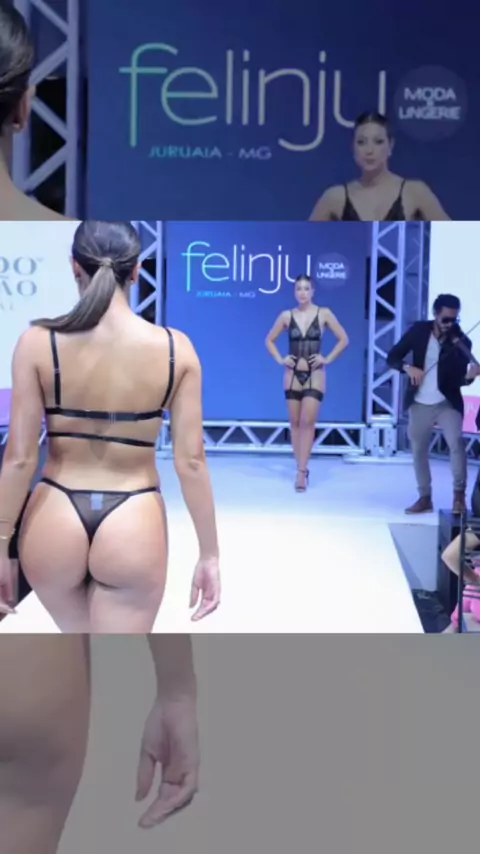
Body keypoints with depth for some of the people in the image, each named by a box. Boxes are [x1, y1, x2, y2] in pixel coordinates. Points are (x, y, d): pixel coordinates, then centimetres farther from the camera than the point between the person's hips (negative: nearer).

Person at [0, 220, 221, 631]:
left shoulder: (39, 343, -9)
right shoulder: (176, 349, -7)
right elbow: (191, 461, -6)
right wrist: (209, 554, 3)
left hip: (55, 523, 1)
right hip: (134, 527, 0)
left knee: (81, 644, 30)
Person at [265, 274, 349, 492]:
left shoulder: (324, 314, -2)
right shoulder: (287, 316, 3)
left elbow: (343, 339, 3)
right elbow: (269, 340, 14)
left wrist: (327, 359, -4)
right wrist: (280, 359, 2)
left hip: (315, 376, -2)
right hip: (292, 375, 3)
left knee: (307, 422, -10)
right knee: (295, 423, 6)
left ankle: (302, 471, -11)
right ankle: (302, 468, 16)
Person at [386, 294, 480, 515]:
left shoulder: (461, 342, -8)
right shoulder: (419, 331, -3)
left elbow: (459, 379, -14)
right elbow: (392, 357, -1)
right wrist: (408, 367, -20)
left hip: (447, 403, -2)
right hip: (419, 404, 2)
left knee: (456, 443, -19)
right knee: (418, 450, 9)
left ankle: (459, 494, -3)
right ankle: (425, 498, 22)